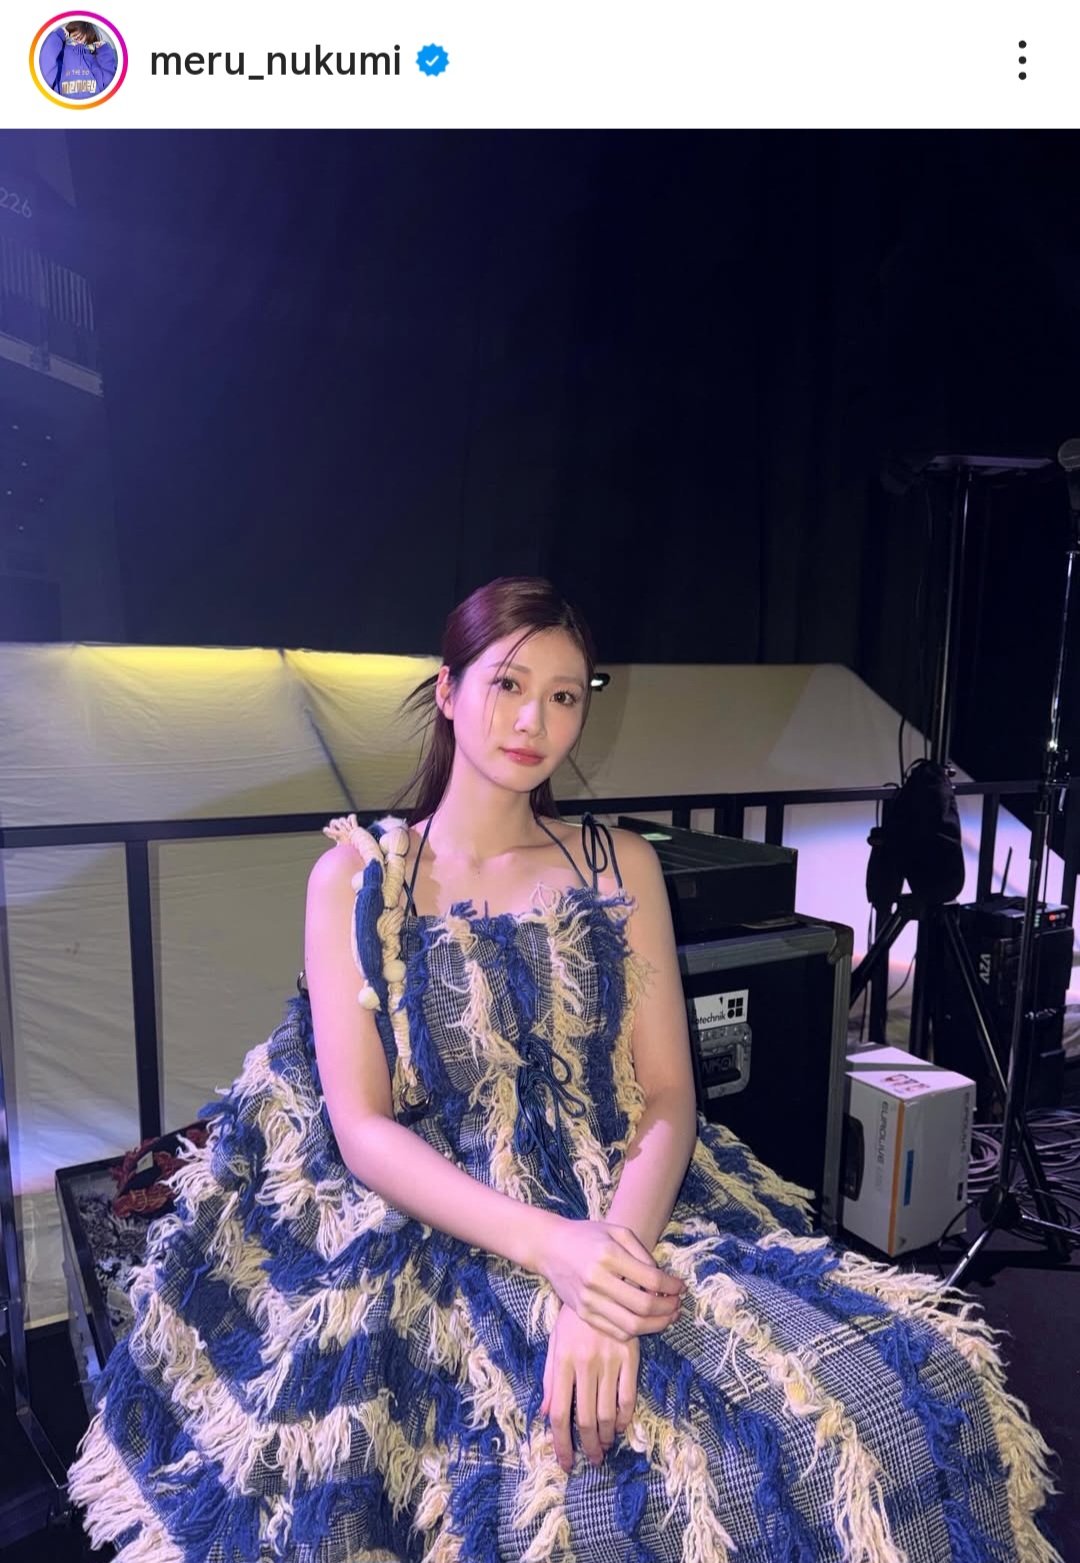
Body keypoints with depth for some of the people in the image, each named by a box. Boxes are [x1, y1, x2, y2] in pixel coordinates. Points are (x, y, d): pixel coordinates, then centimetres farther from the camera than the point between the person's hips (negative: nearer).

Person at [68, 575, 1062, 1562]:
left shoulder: (619, 864, 9)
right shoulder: (354, 878, 3)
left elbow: (667, 1097, 1)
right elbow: (360, 1127, -5)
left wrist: (613, 1252, -19)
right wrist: (546, 1244, -20)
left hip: (627, 1214, 3)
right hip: (435, 1232, -2)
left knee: (887, 1397, -20)